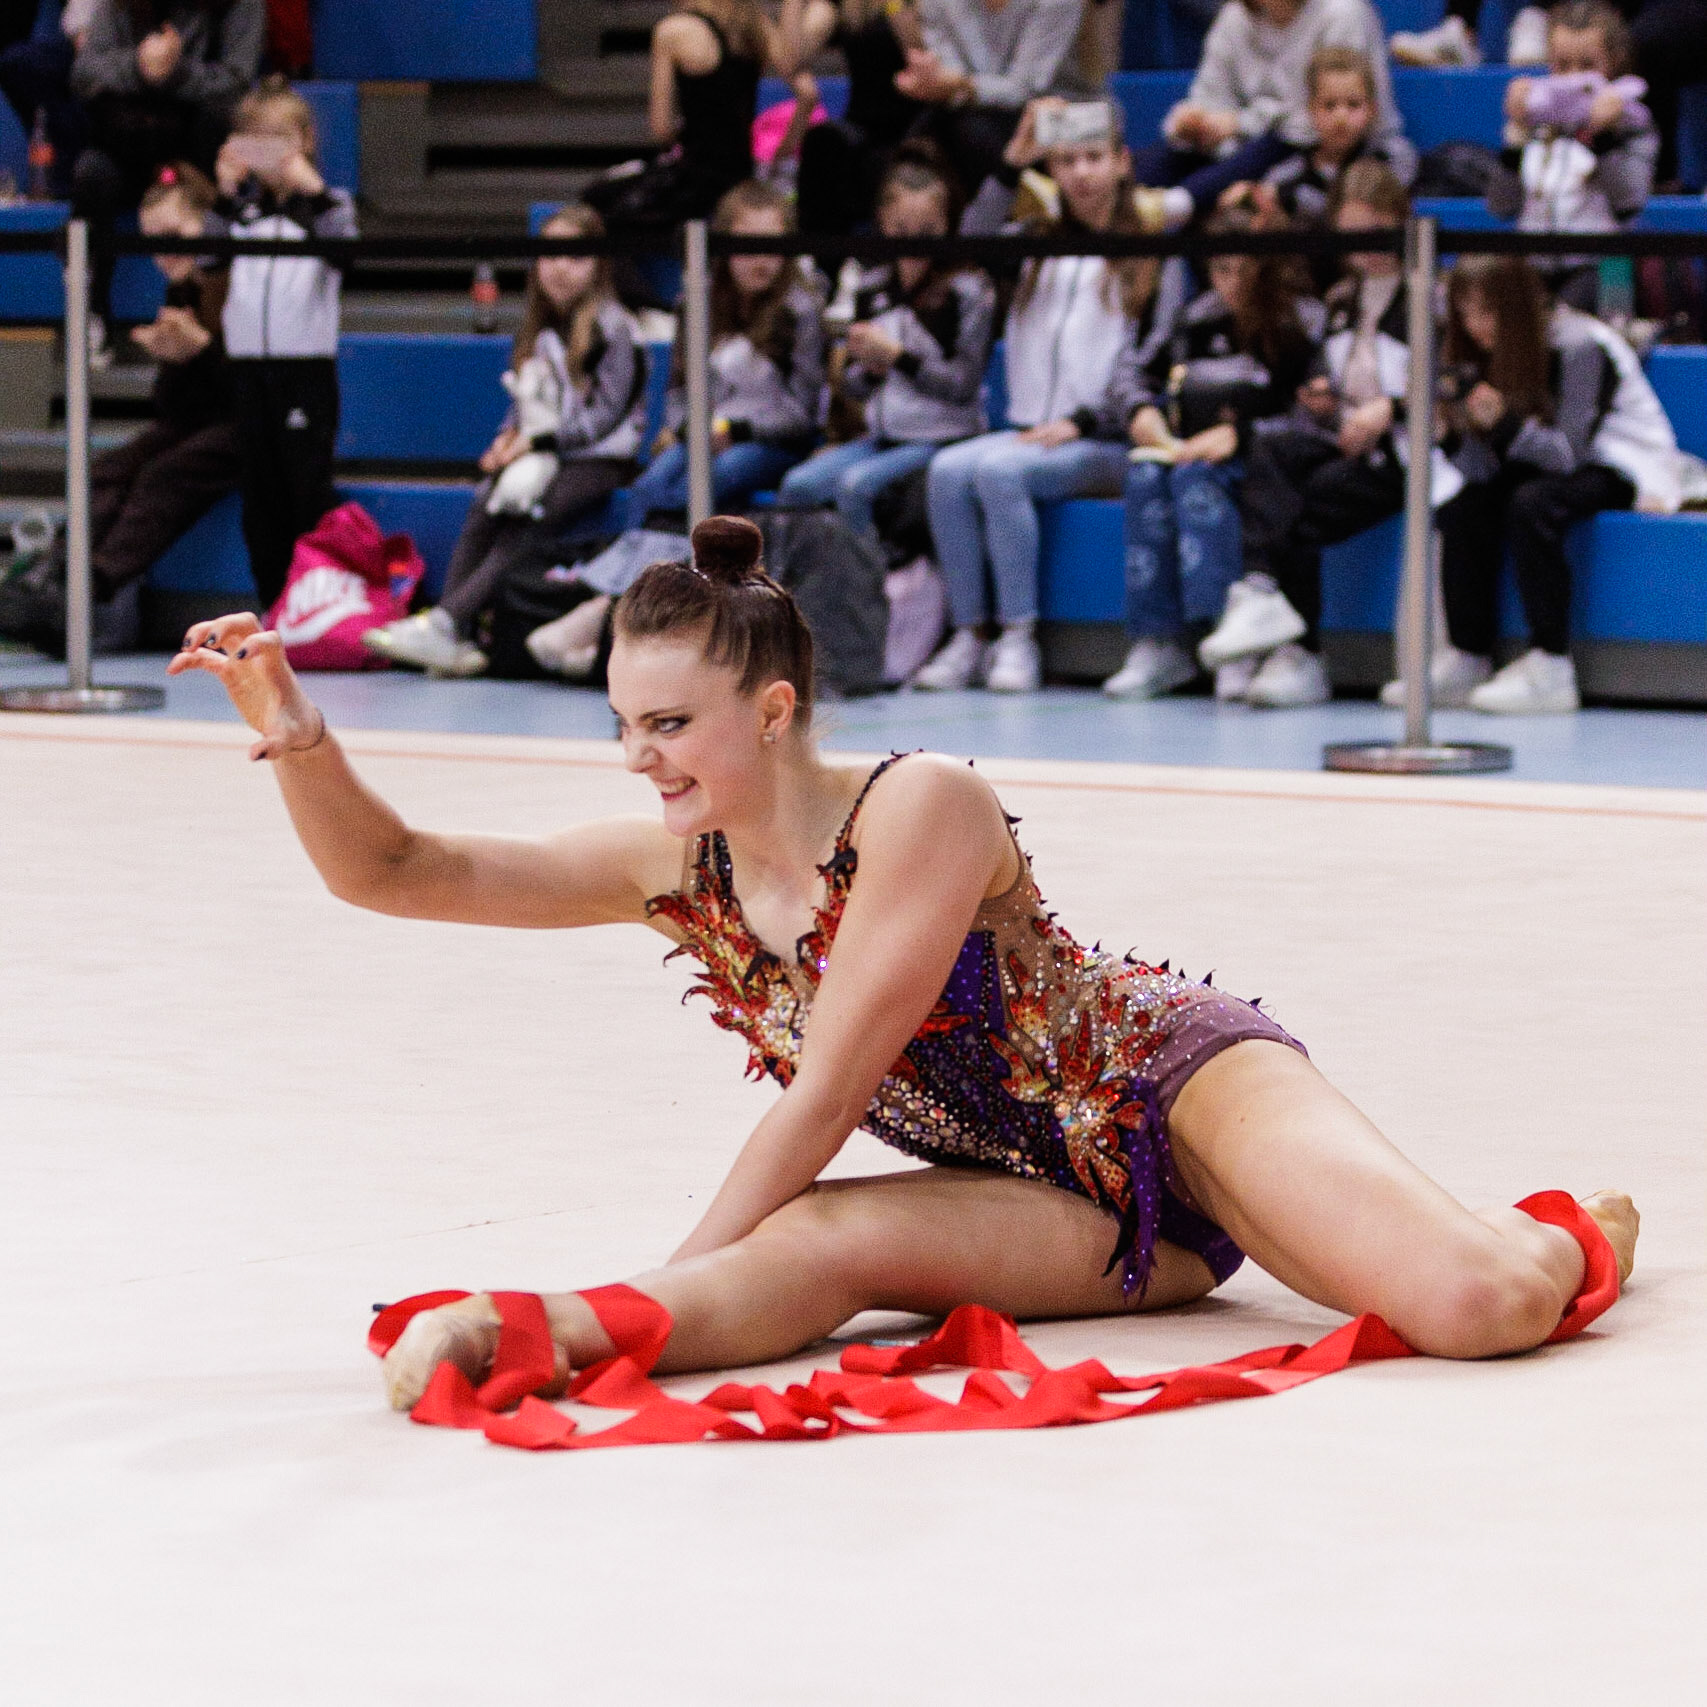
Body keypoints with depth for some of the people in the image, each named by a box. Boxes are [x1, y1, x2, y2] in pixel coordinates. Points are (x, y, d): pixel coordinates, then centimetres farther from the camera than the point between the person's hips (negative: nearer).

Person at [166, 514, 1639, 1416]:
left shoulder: (921, 809, -21)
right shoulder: (678, 871, 0)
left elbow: (825, 1097, -22)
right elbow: (393, 873, -1)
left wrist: (672, 1289, -20)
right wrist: (295, 735, -20)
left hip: (1181, 1081, -5)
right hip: (1067, 1217, 5)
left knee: (1481, 1309, -29)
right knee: (827, 1240, -30)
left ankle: (1564, 1236, 6)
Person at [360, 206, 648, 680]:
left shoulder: (612, 328, -5)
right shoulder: (536, 329, 17)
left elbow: (607, 414, -12)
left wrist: (539, 441, -18)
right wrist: (509, 439, -3)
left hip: (600, 459, -6)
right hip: (540, 452, 6)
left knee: (531, 518, -32)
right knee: (484, 507, -25)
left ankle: (444, 623, -46)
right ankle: (456, 640, -39)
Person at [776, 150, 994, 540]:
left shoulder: (967, 289, -6)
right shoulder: (872, 288, 11)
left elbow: (963, 384, -12)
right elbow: (852, 388, 14)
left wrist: (896, 356, -18)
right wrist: (870, 370, -9)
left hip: (943, 437, -6)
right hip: (882, 435, 6)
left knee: (855, 485, -29)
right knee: (798, 485, -15)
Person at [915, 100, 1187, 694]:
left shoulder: (1153, 254, 8)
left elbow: (1155, 363, 0)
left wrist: (1082, 421, -10)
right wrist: (1012, 163, 2)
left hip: (1105, 442, -4)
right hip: (1029, 431, 4)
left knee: (999, 470, -31)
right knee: (948, 470, -25)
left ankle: (1019, 639, -28)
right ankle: (967, 638, -23)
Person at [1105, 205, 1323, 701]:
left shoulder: (1304, 321, -4)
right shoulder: (1201, 320, 14)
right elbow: (1153, 378, 23)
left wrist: (1238, 435, -23)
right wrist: (1147, 413, 0)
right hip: (1188, 449, 5)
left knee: (1195, 479, -34)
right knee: (1146, 475, -26)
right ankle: (1159, 645, -31)